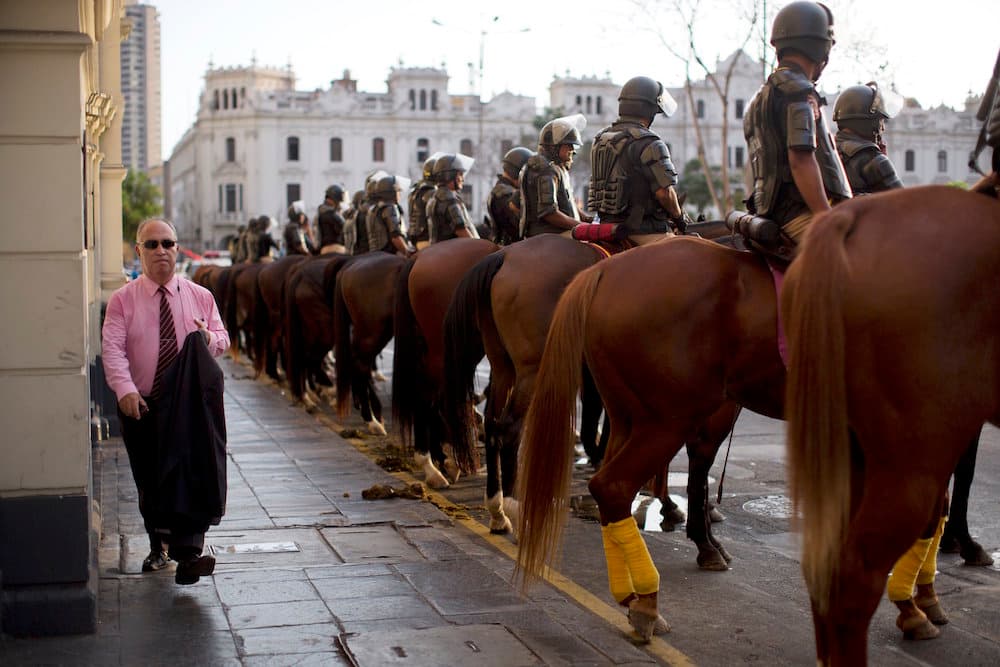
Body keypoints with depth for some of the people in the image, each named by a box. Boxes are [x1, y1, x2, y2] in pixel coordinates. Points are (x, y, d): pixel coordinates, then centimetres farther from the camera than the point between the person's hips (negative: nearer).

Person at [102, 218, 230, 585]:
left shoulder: (200, 297, 6)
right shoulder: (122, 300, -1)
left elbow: (221, 339, 12)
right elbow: (113, 349, -11)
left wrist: (210, 339, -13)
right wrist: (125, 389, -27)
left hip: (188, 406, 0)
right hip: (141, 407, 0)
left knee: (191, 476, -15)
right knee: (148, 484, 14)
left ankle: (187, 553, -16)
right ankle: (158, 546, 35)